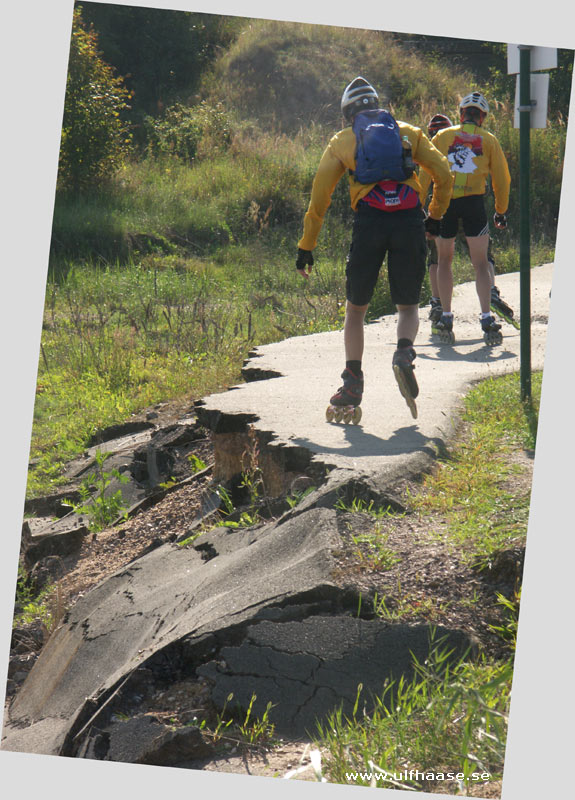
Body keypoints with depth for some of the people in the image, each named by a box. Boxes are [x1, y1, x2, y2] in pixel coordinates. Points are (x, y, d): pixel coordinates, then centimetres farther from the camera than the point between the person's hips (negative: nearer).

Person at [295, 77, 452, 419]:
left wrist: (306, 246, 16)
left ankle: (352, 389, 5)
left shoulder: (343, 140, 17)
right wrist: (435, 217, 26)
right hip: (410, 223, 1)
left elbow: (320, 194, 12)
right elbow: (443, 174, 11)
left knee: (356, 309, 14)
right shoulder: (408, 132, 20)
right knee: (408, 306, 16)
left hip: (369, 222, -1)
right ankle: (404, 352, -16)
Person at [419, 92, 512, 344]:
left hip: (444, 201, 1)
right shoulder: (489, 140, 13)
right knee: (480, 264, 4)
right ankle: (487, 319, -11)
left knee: (444, 260, 15)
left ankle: (446, 317, 9)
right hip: (474, 201, -1)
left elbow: (425, 173, 8)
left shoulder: (442, 136, 13)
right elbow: (501, 179, 13)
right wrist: (501, 211, 24)